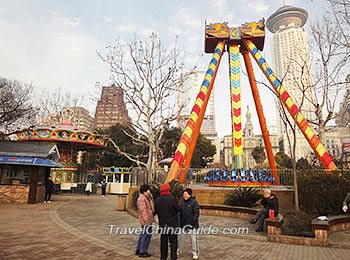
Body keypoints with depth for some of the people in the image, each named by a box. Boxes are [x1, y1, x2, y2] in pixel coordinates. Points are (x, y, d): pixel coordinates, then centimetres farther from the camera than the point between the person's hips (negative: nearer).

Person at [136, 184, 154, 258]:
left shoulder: (146, 197, 13)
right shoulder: (142, 199, -21)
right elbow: (143, 211, -24)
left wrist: (152, 218, 24)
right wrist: (147, 220, -23)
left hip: (148, 219, 11)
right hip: (146, 220, -11)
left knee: (143, 234, 18)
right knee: (147, 235, -2)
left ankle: (138, 250, 29)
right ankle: (142, 252, 10)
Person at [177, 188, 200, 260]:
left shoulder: (194, 202, -12)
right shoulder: (183, 202, 8)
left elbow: (196, 213, -13)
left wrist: (193, 222, -19)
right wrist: (180, 222, 13)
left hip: (192, 224, -6)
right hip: (183, 224, 6)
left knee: (194, 239, 3)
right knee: (181, 238, 16)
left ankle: (195, 253, 20)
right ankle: (179, 250, 34)